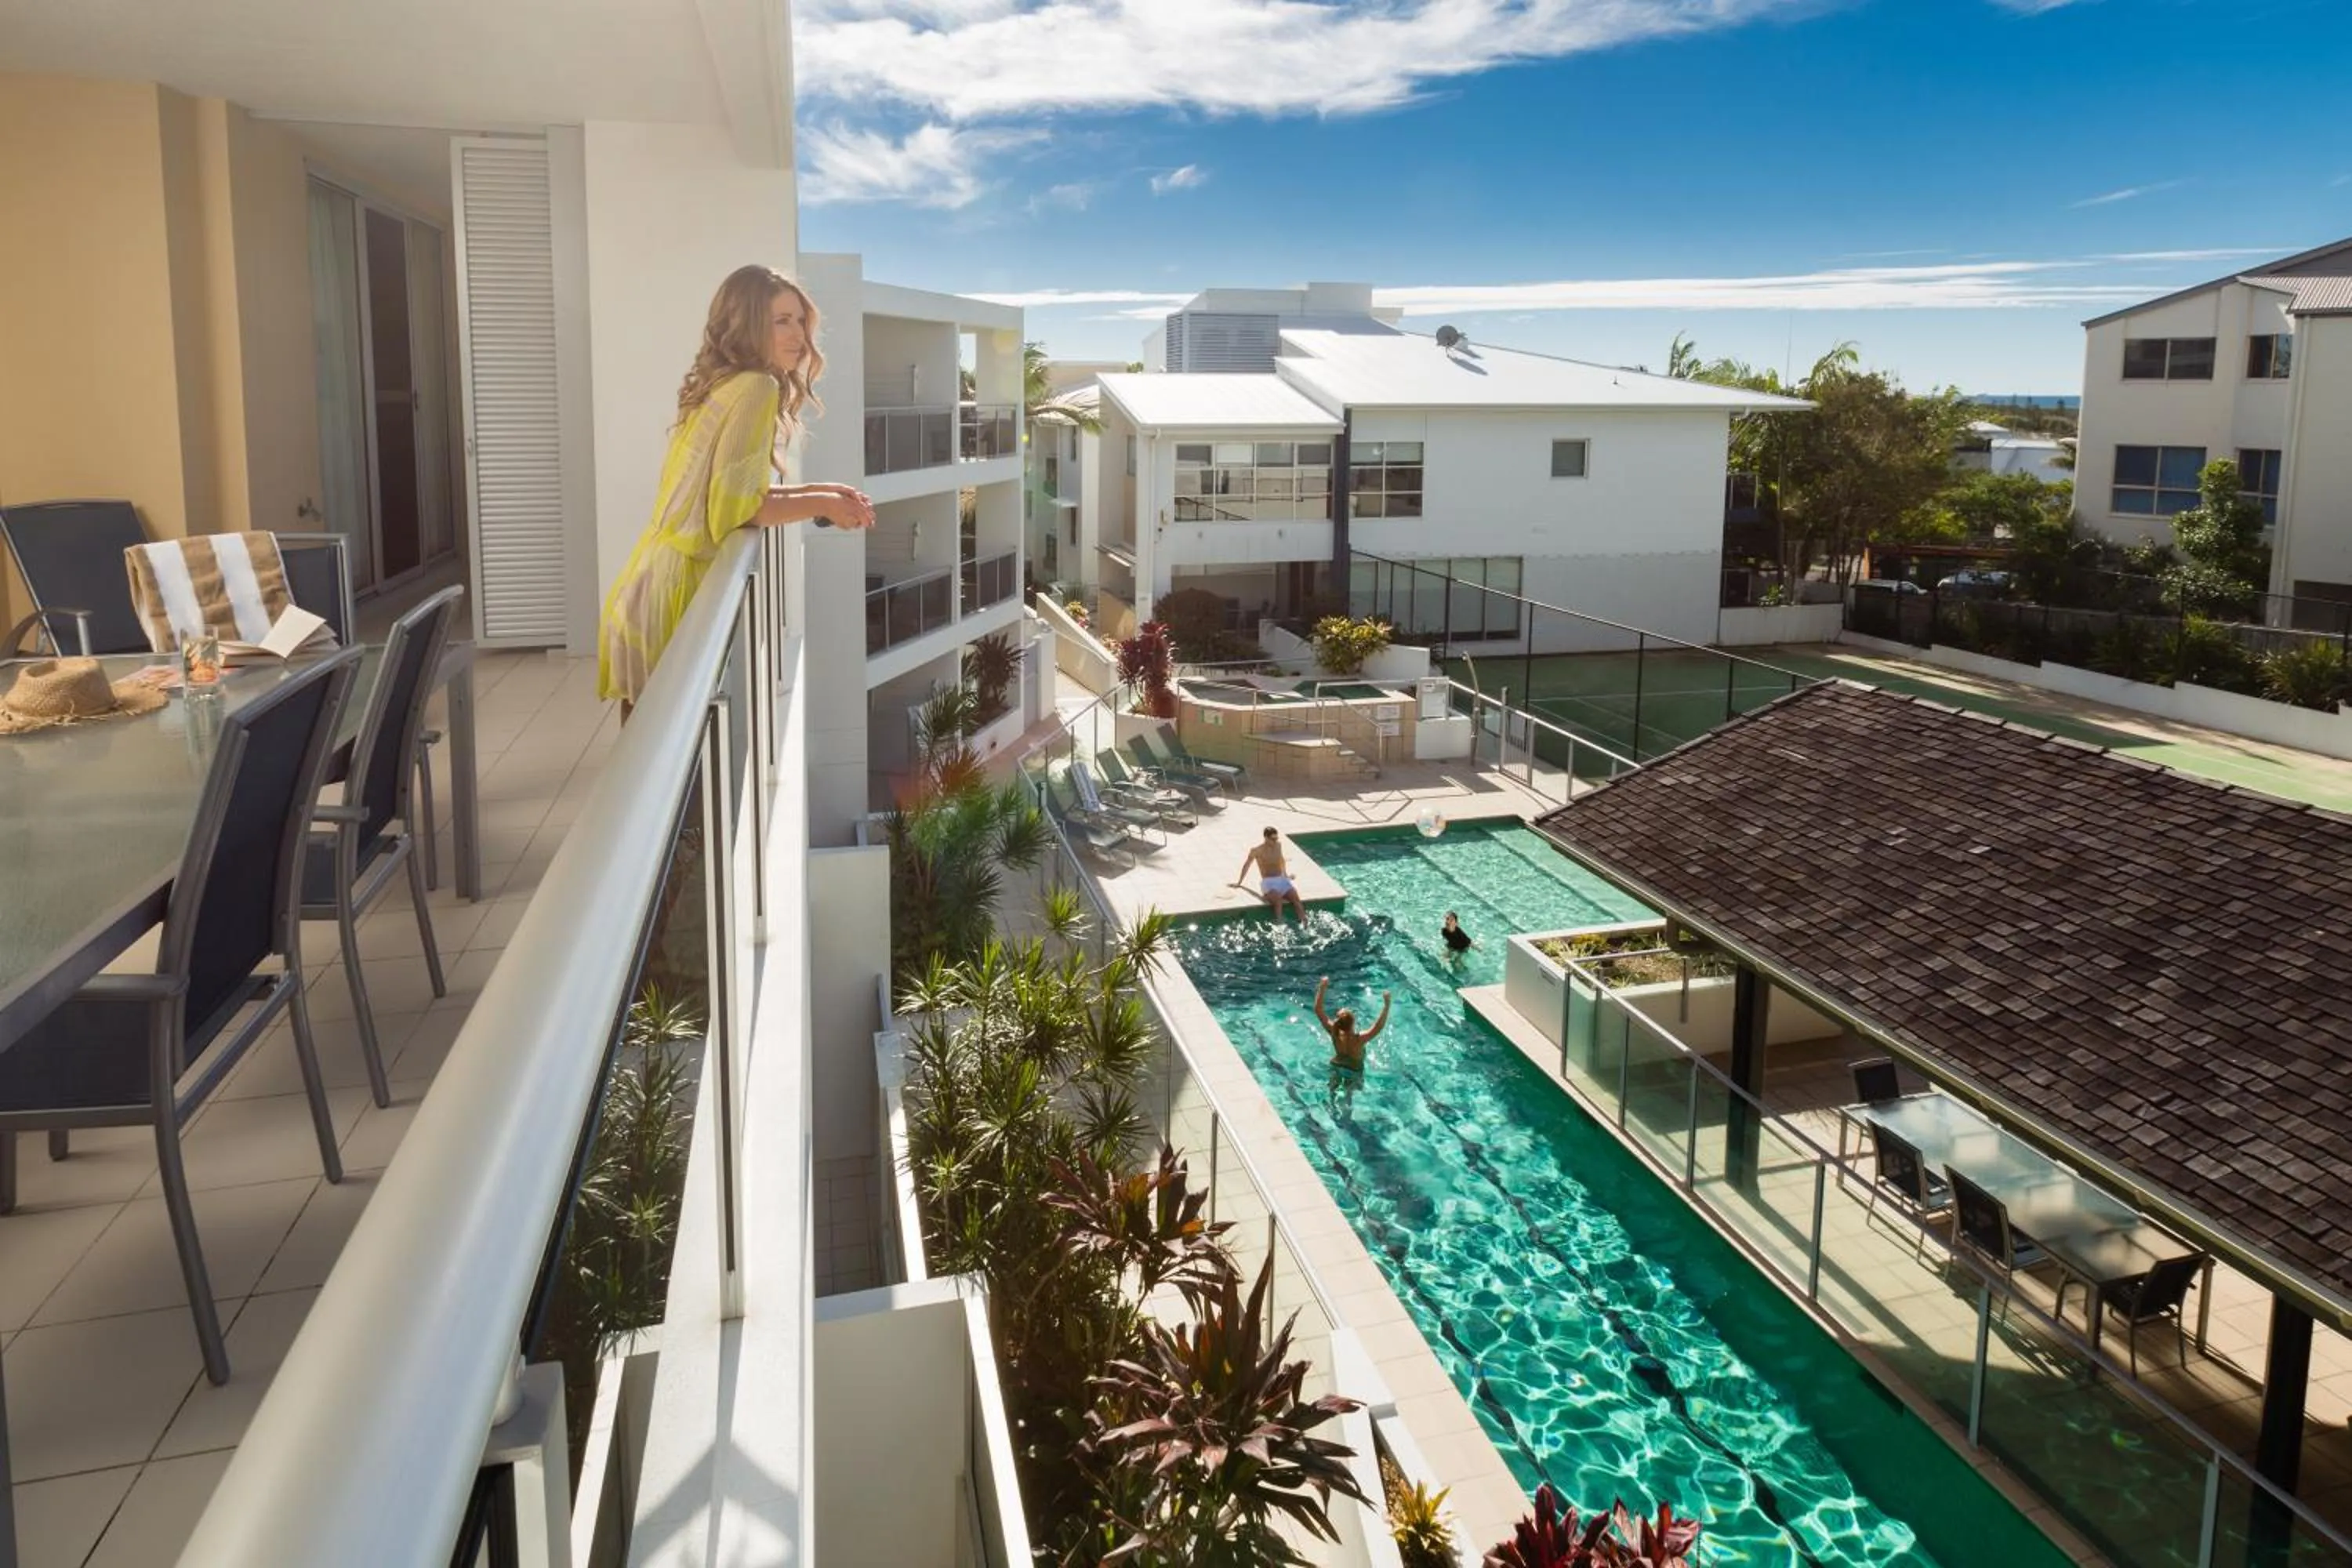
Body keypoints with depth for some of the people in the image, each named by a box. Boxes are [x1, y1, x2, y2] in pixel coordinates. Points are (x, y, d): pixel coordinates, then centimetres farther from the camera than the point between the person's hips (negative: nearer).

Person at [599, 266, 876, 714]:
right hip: (676, 589, -9)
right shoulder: (757, 387, -14)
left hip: (655, 582, 9)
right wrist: (819, 505, -7)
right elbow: (733, 508, -19)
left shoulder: (722, 385, 13)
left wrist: (814, 490, 11)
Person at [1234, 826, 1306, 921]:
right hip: (1268, 882, -4)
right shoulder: (1257, 850, -5)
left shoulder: (1278, 845, 10)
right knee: (1277, 899, -36)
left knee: (1295, 896, -25)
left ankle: (1304, 923, -35)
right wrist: (1239, 883, 18)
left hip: (1282, 879, 5)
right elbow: (1246, 866, 9)